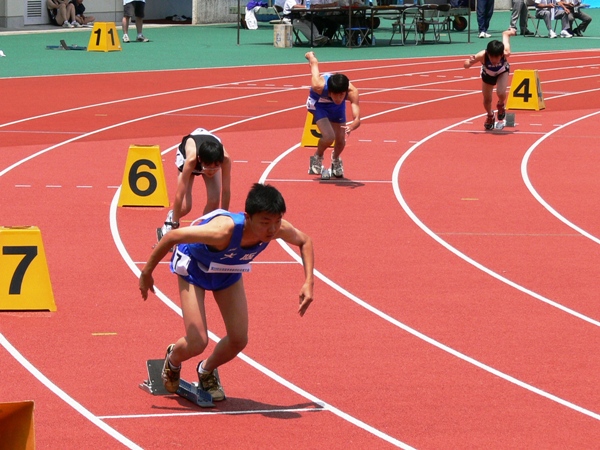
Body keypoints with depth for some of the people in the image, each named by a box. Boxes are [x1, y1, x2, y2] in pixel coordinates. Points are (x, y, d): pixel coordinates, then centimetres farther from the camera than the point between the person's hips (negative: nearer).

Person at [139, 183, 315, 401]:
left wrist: (308, 282, -16)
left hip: (228, 271, 5)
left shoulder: (279, 229, -29)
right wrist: (146, 273, -25)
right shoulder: (224, 230, -45)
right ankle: (172, 362, 26)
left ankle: (207, 371, 32)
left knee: (239, 340, -1)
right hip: (194, 266, -5)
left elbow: (304, 241, -5)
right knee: (197, 343, -11)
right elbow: (173, 236, -35)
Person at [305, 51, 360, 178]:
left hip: (337, 107, 2)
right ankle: (317, 158, 10)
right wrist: (310, 56, 0)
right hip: (318, 102, -2)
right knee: (328, 137, -23)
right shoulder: (319, 86, -44)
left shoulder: (352, 92, -41)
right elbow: (314, 63, -24)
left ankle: (336, 160, 43)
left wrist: (352, 126, -70)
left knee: (340, 141, 6)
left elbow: (357, 118, -47)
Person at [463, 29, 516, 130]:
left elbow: (505, 34, -22)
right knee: (487, 100, 7)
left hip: (502, 72, -1)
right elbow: (465, 65, -34)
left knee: (501, 93, -25)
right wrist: (470, 62, -59)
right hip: (487, 74, 1)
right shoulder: (482, 55, -44)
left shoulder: (505, 53, -42)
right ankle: (490, 116, 43)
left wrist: (509, 33, 3)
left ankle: (501, 106, 14)